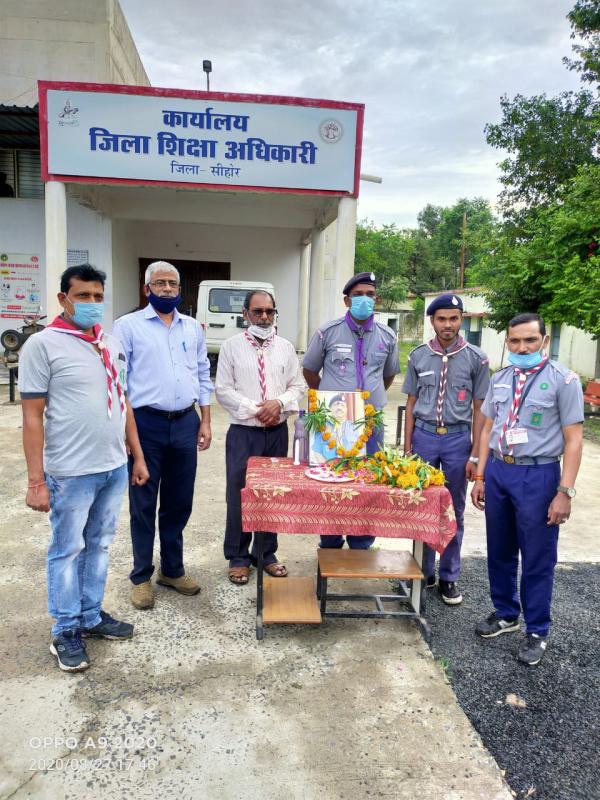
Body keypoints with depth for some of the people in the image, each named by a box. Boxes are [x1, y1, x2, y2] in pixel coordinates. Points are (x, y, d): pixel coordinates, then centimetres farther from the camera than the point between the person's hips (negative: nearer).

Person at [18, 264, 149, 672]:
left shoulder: (113, 344, 8)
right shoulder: (42, 344, -10)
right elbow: (32, 416, -11)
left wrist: (137, 456, 13)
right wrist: (36, 481, -14)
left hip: (115, 468, 6)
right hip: (71, 472, -6)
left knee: (100, 545, 17)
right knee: (67, 550, 9)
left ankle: (91, 616, 34)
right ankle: (66, 631, 26)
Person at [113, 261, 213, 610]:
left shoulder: (193, 327, 11)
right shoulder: (128, 325, -1)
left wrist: (205, 422, 8)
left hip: (185, 424, 4)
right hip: (146, 423, -4)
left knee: (179, 503, 13)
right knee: (144, 504, 7)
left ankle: (173, 569, 30)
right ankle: (142, 576, 23)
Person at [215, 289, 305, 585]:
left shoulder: (285, 347, 8)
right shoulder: (232, 346, 0)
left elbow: (298, 386, 8)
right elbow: (223, 389, -4)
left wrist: (279, 403, -12)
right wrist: (255, 410, -12)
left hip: (277, 432, 3)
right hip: (243, 432, -2)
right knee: (239, 494, 2)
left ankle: (266, 553, 24)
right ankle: (238, 557, 17)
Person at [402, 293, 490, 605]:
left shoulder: (476, 358, -2)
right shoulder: (418, 356, 2)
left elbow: (479, 409, 0)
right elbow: (411, 404, 7)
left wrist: (475, 455, -3)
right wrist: (407, 449, 5)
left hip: (458, 439, -1)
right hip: (424, 436, 1)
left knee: (454, 511, 9)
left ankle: (449, 577, 24)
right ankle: (424, 572, 26)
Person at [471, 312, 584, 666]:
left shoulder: (563, 380, -7)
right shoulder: (499, 379, 8)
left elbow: (573, 439, -9)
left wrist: (565, 491, -13)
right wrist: (480, 477, 10)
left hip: (537, 476, -5)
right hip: (498, 471, 5)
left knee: (537, 558, 7)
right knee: (499, 551, 16)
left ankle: (538, 631, 24)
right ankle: (506, 613, 36)